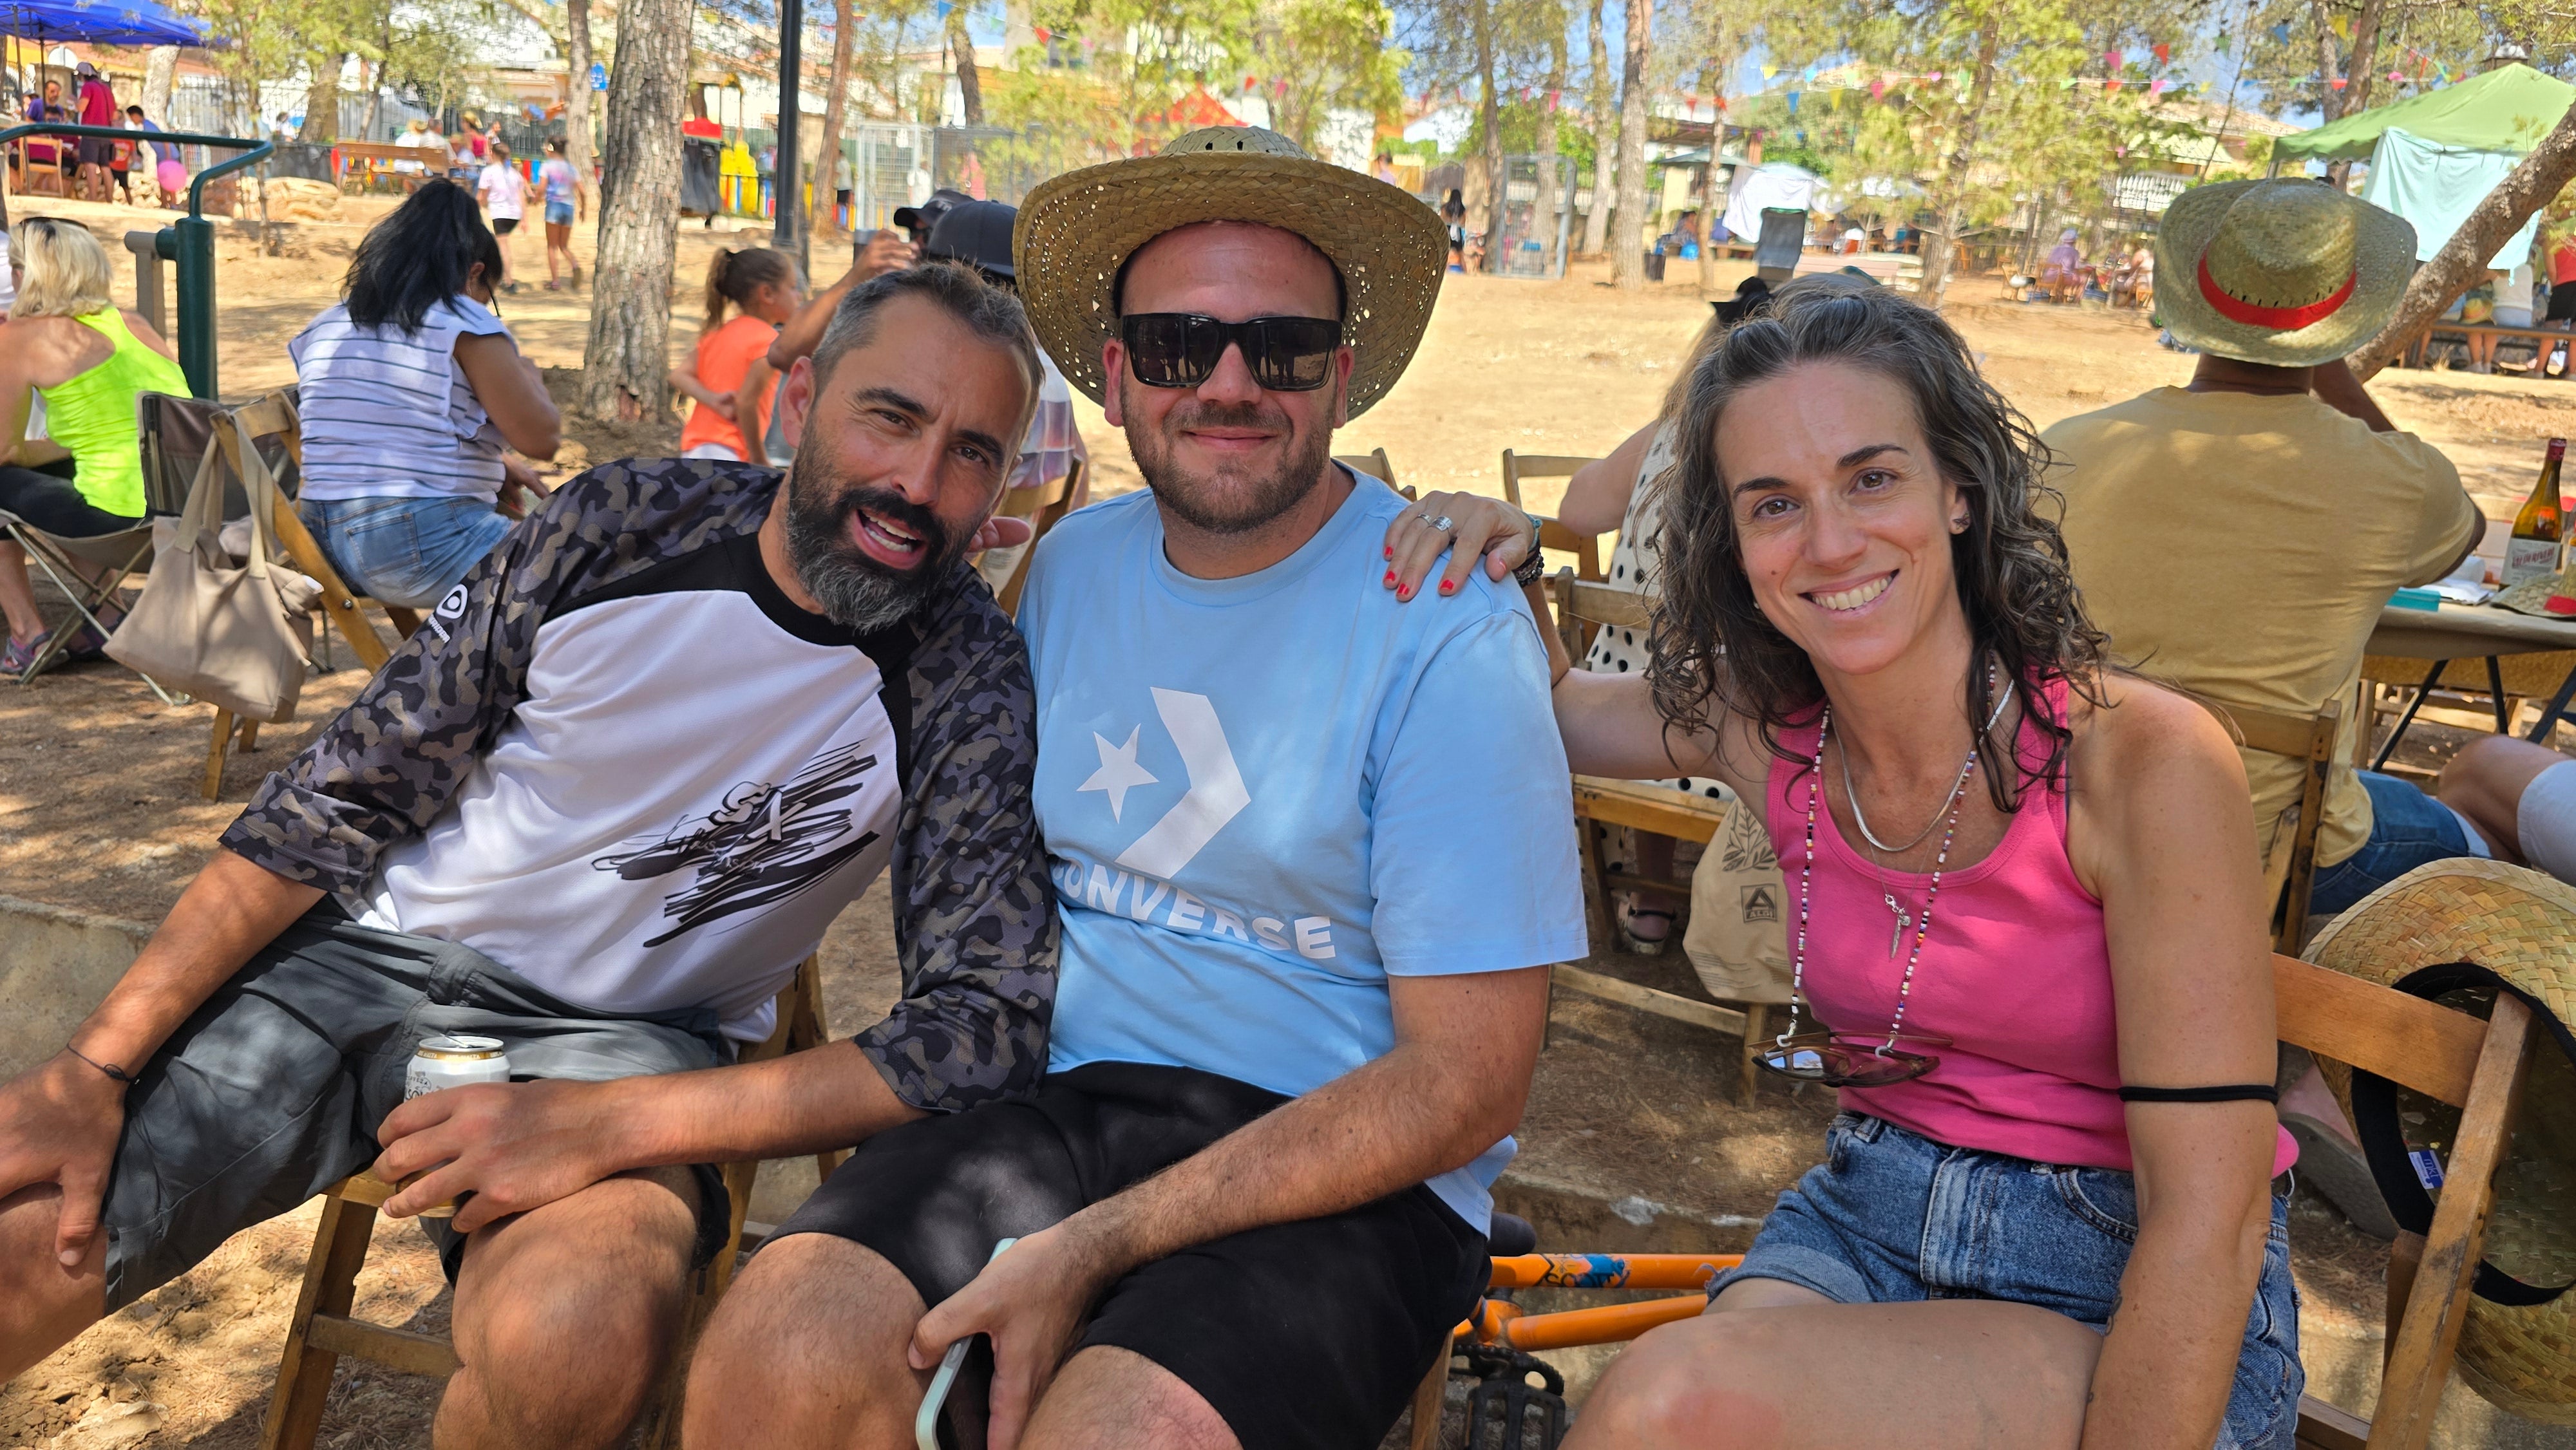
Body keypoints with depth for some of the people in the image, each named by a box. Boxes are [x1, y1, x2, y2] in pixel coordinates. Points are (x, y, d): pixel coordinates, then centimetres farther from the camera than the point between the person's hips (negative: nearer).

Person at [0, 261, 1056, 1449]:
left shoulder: (969, 680, -13)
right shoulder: (623, 521, -8)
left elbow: (989, 1028, -19)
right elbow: (346, 794, -1)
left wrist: (606, 1125, -26)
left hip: (629, 1036, -1)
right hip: (371, 952, 2)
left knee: (577, 1340, -33)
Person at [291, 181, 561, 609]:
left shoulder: (321, 330, 16)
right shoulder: (467, 326, -6)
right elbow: (540, 439, -7)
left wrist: (495, 466, 26)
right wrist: (529, 377, 14)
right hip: (424, 550, -9)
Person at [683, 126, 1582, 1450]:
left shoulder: (1448, 631, -12)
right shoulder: (1074, 564, 7)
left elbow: (1466, 1084, -14)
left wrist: (1096, 1249, -17)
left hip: (1344, 1176, -4)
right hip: (1065, 1098, 4)